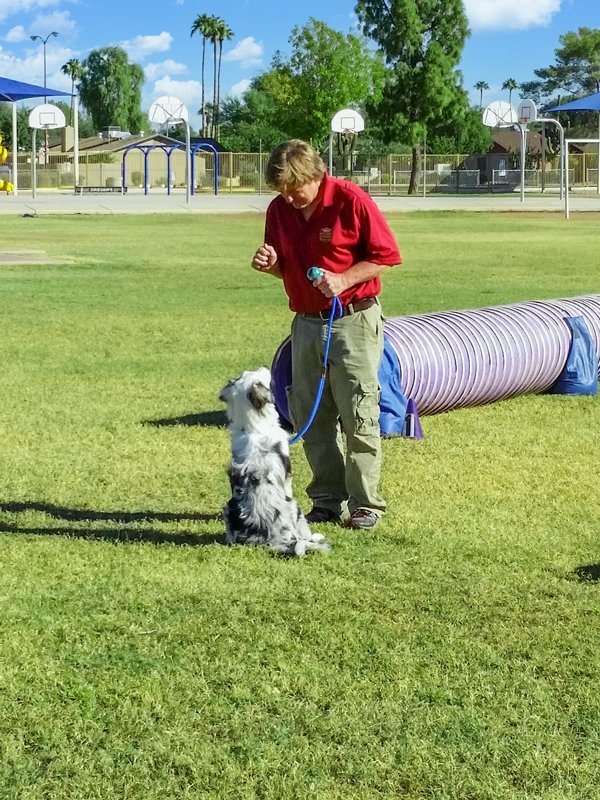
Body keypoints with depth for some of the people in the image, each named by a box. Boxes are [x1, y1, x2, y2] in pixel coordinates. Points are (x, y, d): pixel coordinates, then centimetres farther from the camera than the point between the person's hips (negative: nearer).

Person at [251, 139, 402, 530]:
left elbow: (387, 255, -8)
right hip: (306, 321, 6)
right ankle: (328, 501, 15)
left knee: (359, 416, -4)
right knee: (311, 418, 6)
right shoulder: (279, 209, 4)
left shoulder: (351, 200, -12)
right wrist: (270, 263, -6)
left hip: (354, 319, -6)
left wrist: (343, 279, -19)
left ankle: (366, 504, 3)